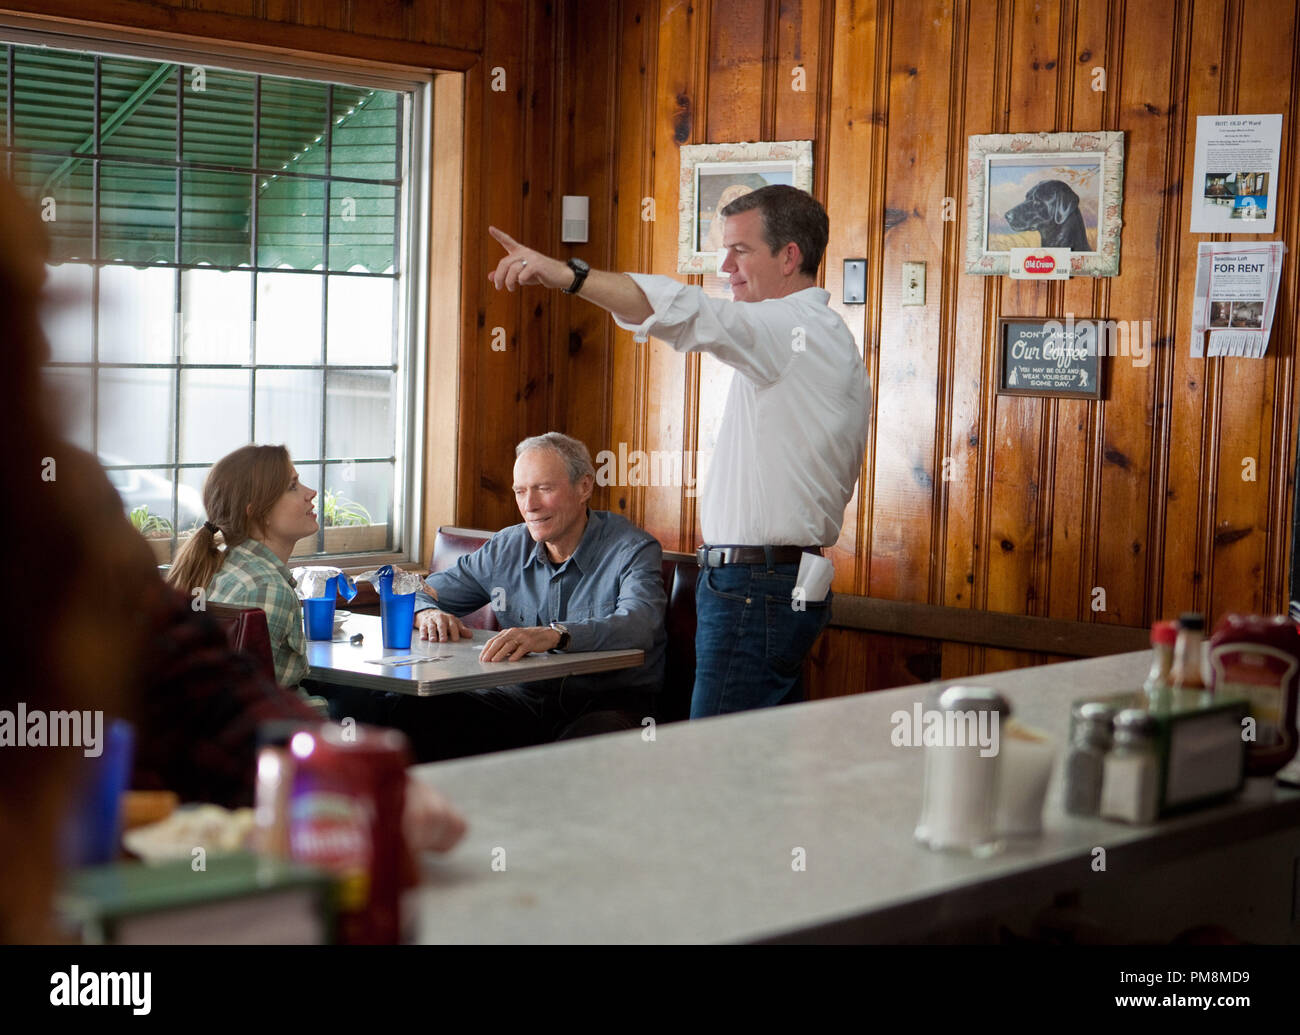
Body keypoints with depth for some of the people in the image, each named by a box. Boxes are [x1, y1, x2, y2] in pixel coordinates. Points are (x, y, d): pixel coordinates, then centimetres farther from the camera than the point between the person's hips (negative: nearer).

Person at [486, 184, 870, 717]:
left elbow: (686, 314, -29)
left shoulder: (795, 329, -12)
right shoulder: (829, 336, 21)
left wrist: (568, 274, -35)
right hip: (790, 586, 11)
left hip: (754, 588, -11)